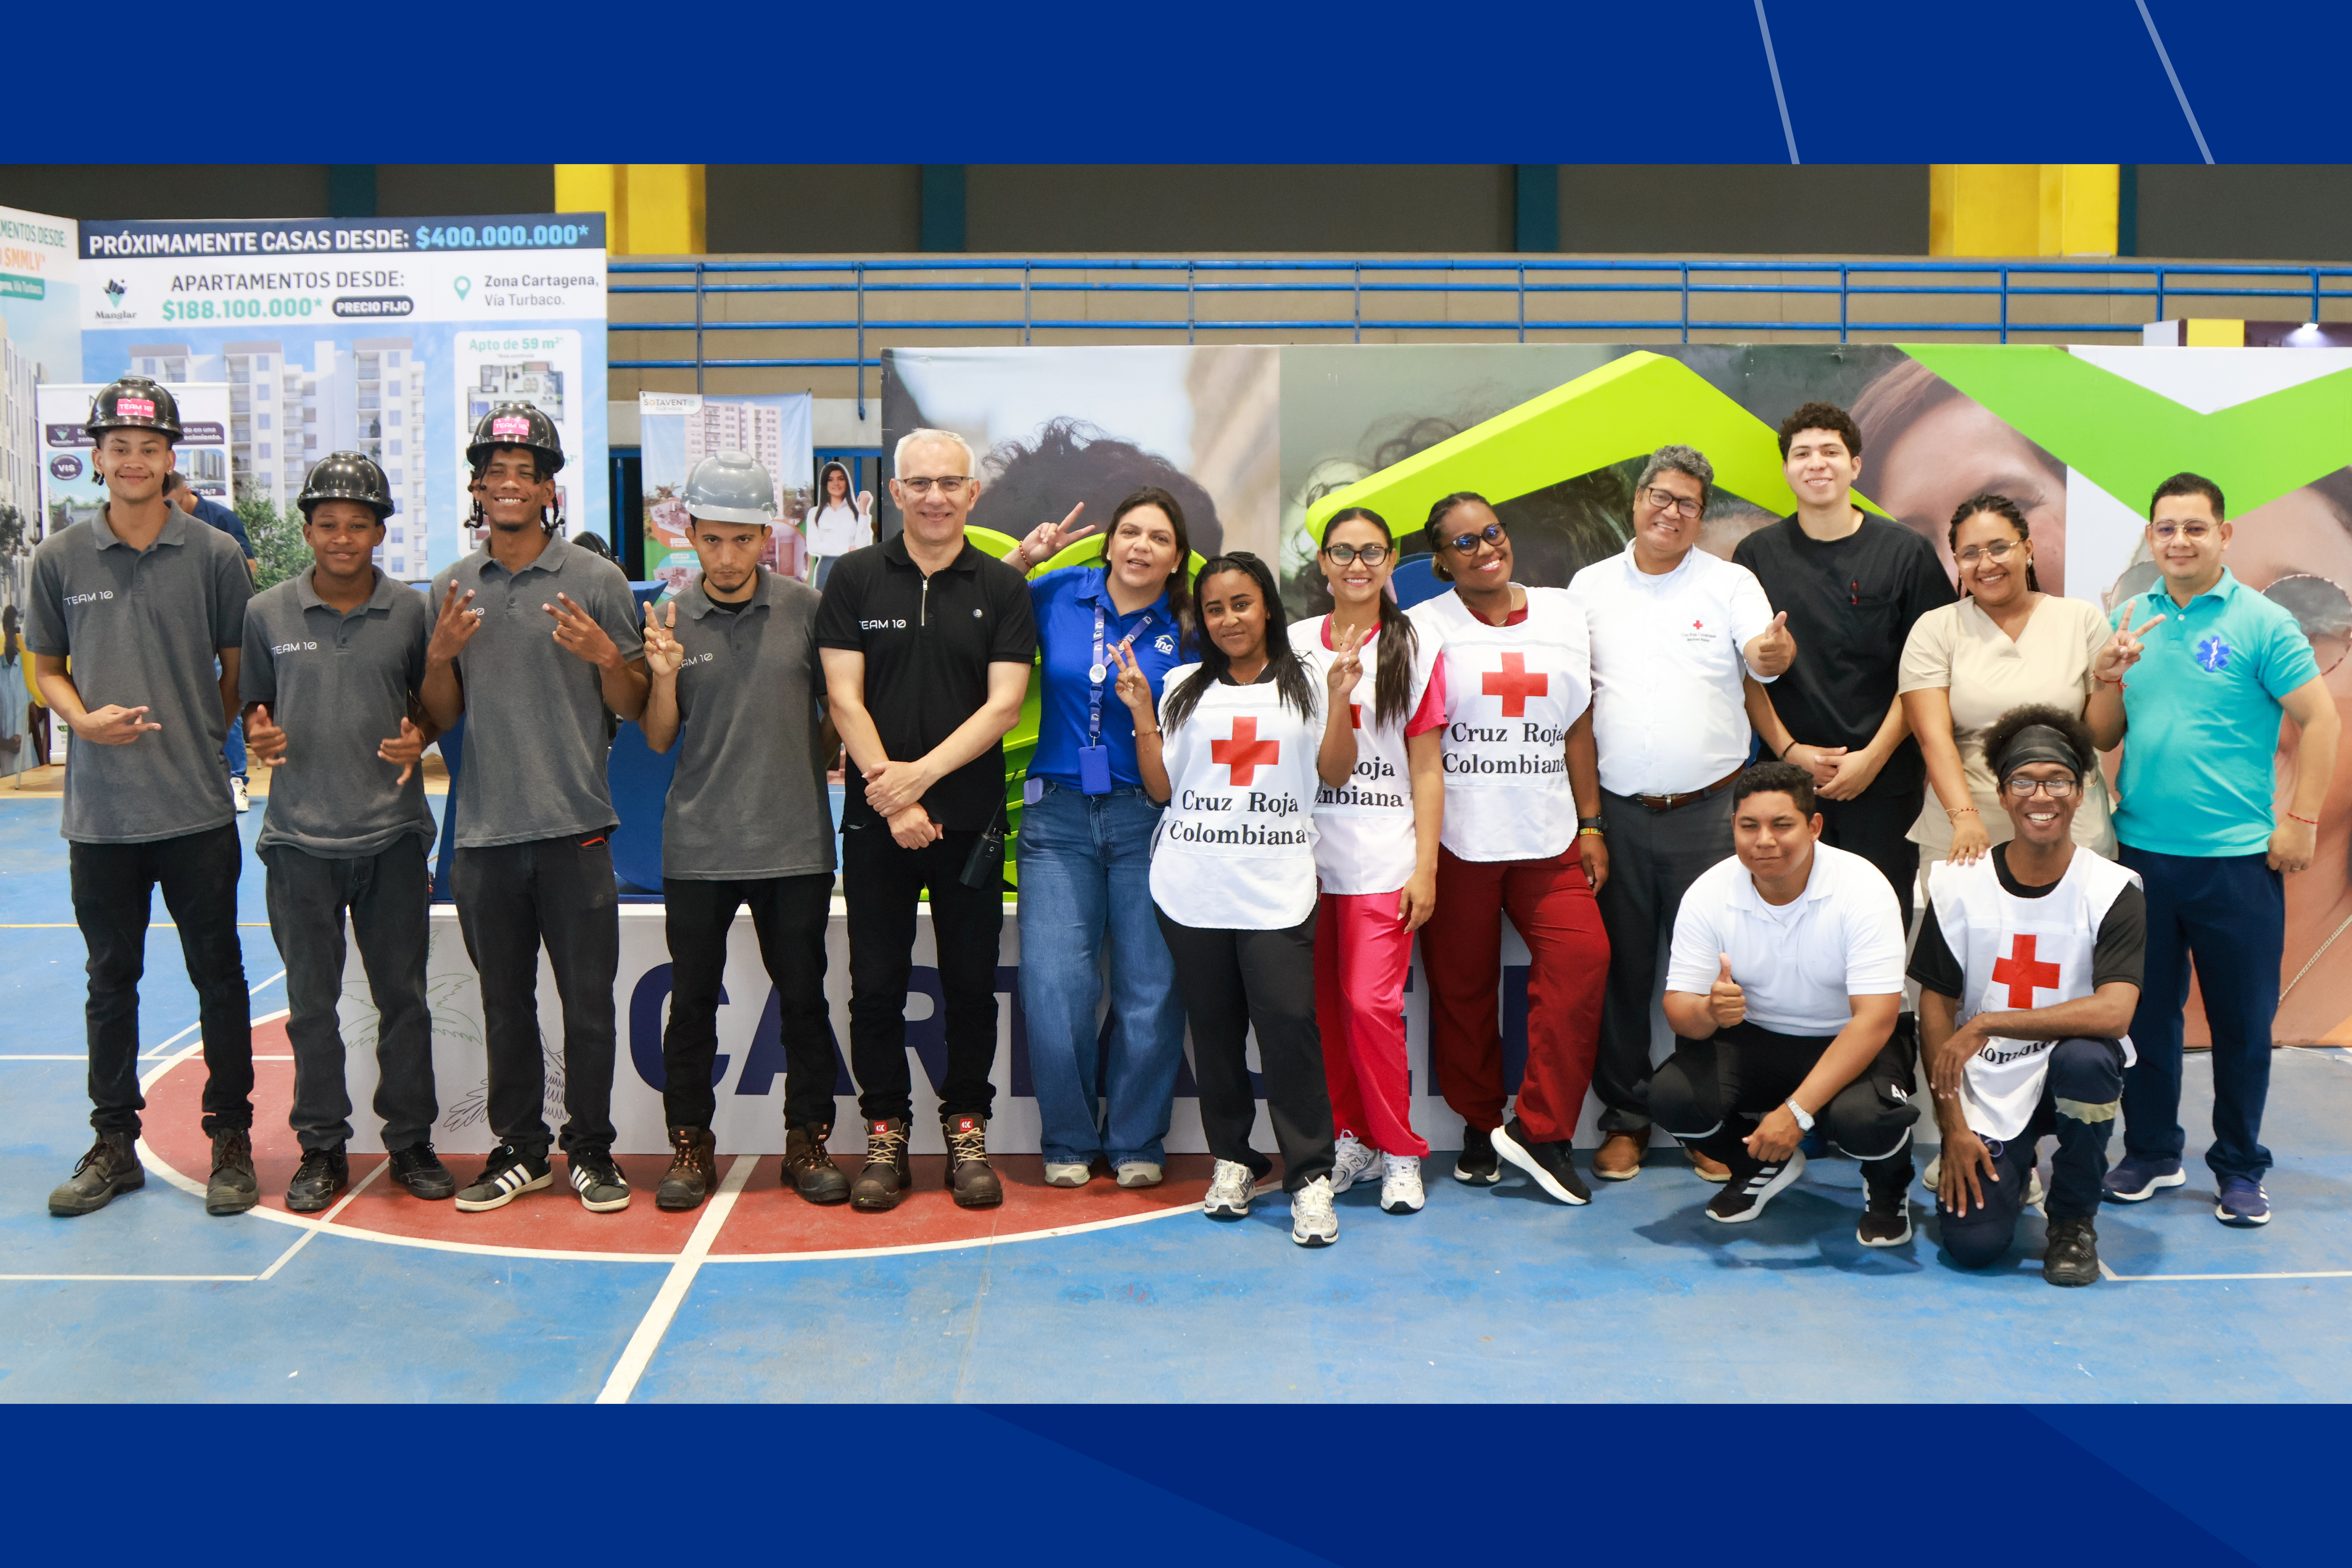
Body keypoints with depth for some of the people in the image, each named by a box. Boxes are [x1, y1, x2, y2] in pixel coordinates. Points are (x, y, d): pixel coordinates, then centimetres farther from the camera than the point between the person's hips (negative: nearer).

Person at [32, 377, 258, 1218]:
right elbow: (47, 668, 10)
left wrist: (202, 735, -2)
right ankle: (115, 1143, 23)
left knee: (218, 977, 5)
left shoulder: (214, 556, -1)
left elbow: (240, 672, 6)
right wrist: (84, 719, -9)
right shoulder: (60, 559, 3)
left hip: (198, 810, -2)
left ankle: (230, 1140, 17)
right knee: (110, 981, 11)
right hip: (100, 813, 2)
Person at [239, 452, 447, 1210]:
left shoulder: (410, 610, 2)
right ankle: (322, 1148, 19)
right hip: (300, 835, 0)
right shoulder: (268, 613, 3)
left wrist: (418, 738, -11)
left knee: (404, 996, 6)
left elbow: (433, 704, 10)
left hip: (394, 833, 0)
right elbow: (253, 705, 10)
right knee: (311, 1002, 7)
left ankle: (411, 1140, 19)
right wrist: (260, 735, -12)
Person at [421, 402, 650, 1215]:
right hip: (485, 829, 3)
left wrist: (606, 657, -17)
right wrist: (441, 655, -4)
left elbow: (632, 707, 2)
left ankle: (591, 1150, 16)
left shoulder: (598, 581, 0)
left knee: (588, 1001, 3)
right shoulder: (451, 590, 10)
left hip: (574, 826, -3)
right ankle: (518, 1150, 23)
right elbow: (441, 716, 14)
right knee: (505, 1003, 12)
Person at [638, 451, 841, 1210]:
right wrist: (664, 678, -13)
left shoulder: (806, 608, -1)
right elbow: (658, 740, 4)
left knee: (803, 996, 7)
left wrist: (814, 762, -5)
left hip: (795, 841, 0)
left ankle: (808, 1140, 20)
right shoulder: (668, 619, 1)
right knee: (692, 999, 7)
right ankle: (690, 1144, 20)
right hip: (698, 845, 1)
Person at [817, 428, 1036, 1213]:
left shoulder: (1003, 589, 3)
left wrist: (922, 774, -15)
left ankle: (966, 1130, 19)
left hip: (970, 819, 0)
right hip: (876, 822, 0)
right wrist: (891, 797, -12)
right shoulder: (855, 579, 3)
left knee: (971, 983, 6)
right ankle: (885, 1134, 16)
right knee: (877, 985, 4)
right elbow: (845, 700, -2)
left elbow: (1003, 705, -4)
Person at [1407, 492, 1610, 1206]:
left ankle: (1539, 1127, -5)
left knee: (1581, 957, -14)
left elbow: (1578, 728, 14)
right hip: (1456, 837, -2)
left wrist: (1590, 825, 9)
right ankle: (1478, 1126, 22)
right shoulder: (1425, 626, 2)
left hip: (1547, 834, 2)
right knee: (1462, 983, 4)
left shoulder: (1564, 613, 13)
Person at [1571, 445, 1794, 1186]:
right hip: (1615, 811, 2)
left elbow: (1762, 653, -15)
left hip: (1707, 810, -1)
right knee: (1620, 967, 7)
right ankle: (1625, 1118, 19)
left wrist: (1772, 653, -40)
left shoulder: (1730, 583, 2)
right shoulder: (1591, 586, 7)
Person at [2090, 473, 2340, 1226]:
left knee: (2242, 1022, 5)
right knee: (2146, 1012, 12)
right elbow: (2102, 740, 10)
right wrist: (2106, 680, -9)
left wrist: (2301, 822, -10)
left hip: (2236, 856, -4)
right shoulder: (2129, 621, 8)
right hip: (2141, 851, 4)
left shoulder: (2262, 622, -5)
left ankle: (2240, 1169, 19)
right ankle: (2151, 1152, 25)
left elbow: (2318, 719, -5)